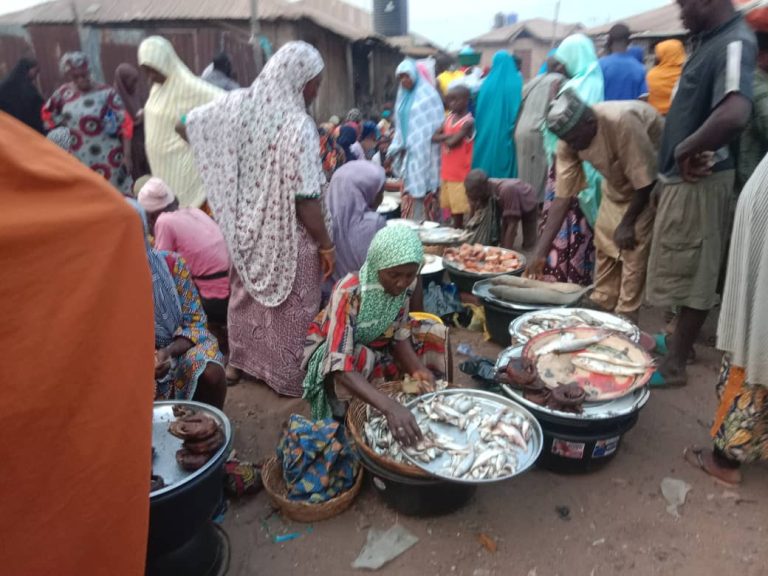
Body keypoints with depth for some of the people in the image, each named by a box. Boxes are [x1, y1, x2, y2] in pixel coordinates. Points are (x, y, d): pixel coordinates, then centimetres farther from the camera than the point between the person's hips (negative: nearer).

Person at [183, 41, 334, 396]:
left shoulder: (236, 105, -5)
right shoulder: (299, 127, -23)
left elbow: (187, 125, 8)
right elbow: (305, 200, -24)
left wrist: (225, 165, 17)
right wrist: (326, 246, -12)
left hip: (246, 230, 6)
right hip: (287, 239, -6)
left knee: (245, 296, 24)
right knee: (289, 309, 11)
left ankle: (239, 362, 41)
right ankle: (289, 377, 27)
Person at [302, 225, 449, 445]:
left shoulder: (406, 283, -19)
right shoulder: (349, 292, -37)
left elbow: (399, 334, -9)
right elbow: (341, 367, -44)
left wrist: (418, 370, -30)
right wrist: (390, 407, -56)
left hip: (375, 344, 6)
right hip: (329, 349, -5)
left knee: (434, 334, -11)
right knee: (362, 359, -37)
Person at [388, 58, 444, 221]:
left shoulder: (428, 94, -3)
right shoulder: (403, 97, 16)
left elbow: (437, 124, -6)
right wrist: (395, 149, 12)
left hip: (424, 152, -6)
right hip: (408, 153, 6)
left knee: (424, 190, -6)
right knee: (410, 191, 4)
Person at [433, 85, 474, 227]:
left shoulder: (468, 122, -14)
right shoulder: (449, 118, 10)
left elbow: (452, 142, -21)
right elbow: (434, 137, 4)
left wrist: (443, 138, -1)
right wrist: (448, 136, -12)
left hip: (460, 173, -8)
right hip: (447, 172, 8)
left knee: (459, 209, -2)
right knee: (451, 207, 14)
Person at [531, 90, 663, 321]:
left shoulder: (623, 122, -39)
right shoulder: (569, 141, -20)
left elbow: (645, 180, -29)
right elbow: (563, 196, -19)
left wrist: (628, 223, -17)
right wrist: (541, 250, -22)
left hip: (651, 182, -6)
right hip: (618, 183, 6)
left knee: (634, 249, -12)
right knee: (604, 244, 6)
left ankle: (625, 318, -1)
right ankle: (601, 308, 21)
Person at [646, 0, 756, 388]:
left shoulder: (734, 43, -18)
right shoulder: (710, 40, 11)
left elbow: (734, 114, -36)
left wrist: (687, 150, -22)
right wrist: (675, 160, 10)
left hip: (698, 181, -9)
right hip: (682, 177, 9)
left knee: (693, 276, 1)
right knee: (686, 272, 19)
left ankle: (674, 365, 14)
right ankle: (679, 341, 35)